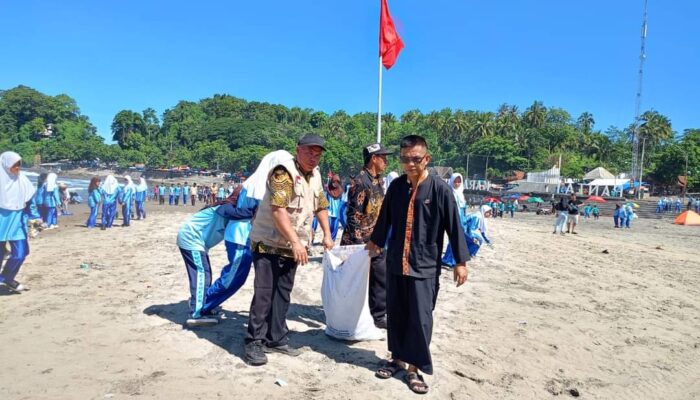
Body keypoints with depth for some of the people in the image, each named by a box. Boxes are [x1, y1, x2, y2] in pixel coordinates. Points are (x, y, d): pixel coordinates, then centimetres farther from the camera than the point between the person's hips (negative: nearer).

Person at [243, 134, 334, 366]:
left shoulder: (315, 176, 9)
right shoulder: (284, 172, -17)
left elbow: (321, 206, 21)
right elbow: (278, 210, -25)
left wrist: (327, 234, 16)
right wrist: (296, 241, -26)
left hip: (292, 247, 8)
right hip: (269, 243, -8)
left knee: (282, 294, 12)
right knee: (263, 294, -6)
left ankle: (276, 339, 21)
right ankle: (254, 343, 4)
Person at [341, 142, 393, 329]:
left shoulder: (378, 180, 10)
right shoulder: (360, 181, -18)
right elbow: (353, 214, -20)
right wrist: (358, 242, -21)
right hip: (360, 240, -8)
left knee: (381, 278, 11)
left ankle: (378, 316, 22)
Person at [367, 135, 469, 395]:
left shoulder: (440, 188, -11)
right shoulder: (396, 186, 3)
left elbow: (454, 225, -7)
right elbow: (385, 217, 17)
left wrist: (461, 261, -7)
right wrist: (376, 241, 29)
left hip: (425, 265, -4)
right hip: (396, 262, 5)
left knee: (420, 319, -1)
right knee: (395, 314, 13)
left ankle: (414, 367, 15)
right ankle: (398, 358, 30)